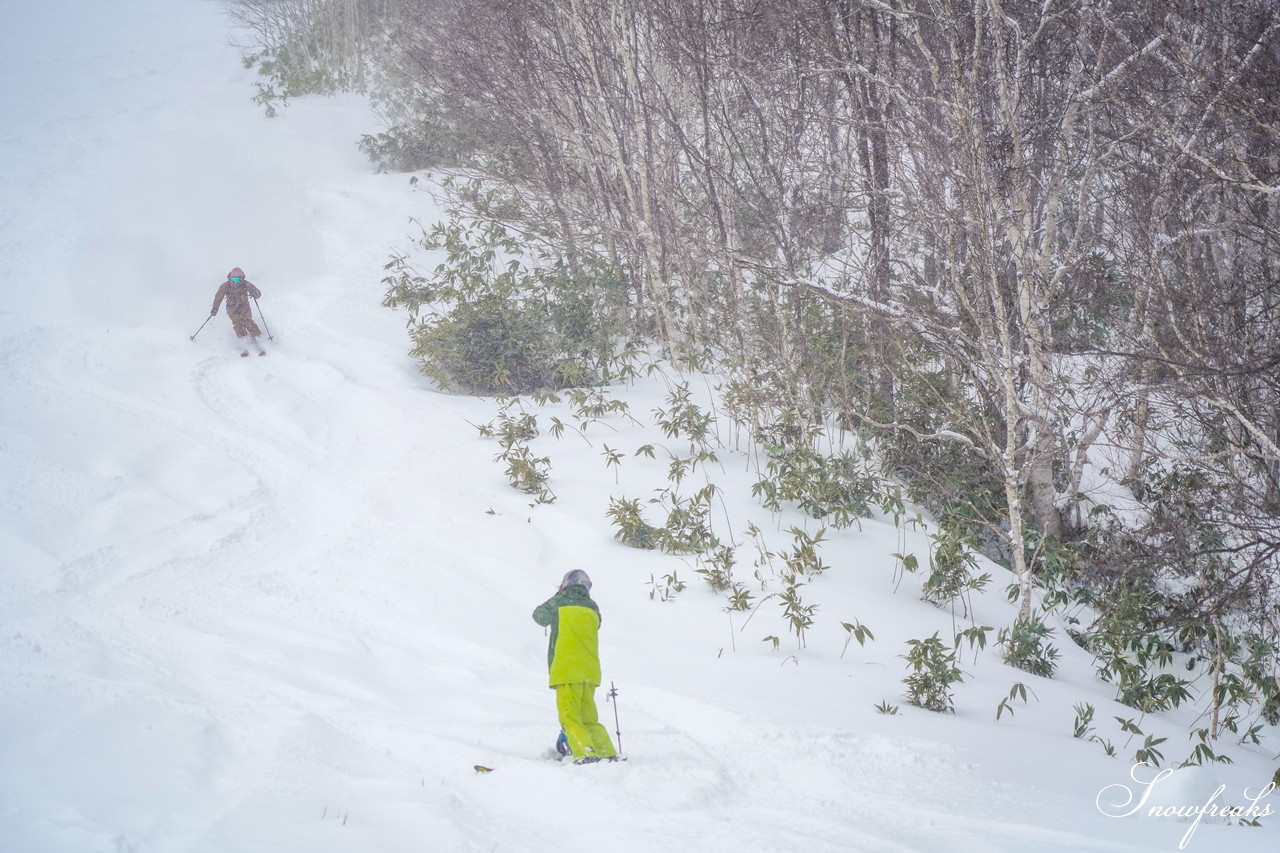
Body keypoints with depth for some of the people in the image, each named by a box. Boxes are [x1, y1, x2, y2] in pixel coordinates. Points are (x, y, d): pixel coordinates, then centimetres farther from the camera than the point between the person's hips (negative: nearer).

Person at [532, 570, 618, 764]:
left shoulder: (558, 604, 0)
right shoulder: (592, 608, 9)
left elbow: (539, 616, 18)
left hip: (567, 670, -5)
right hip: (590, 671, 5)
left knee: (570, 716, -7)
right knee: (589, 718, 14)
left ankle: (586, 754, -23)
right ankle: (608, 754, 7)